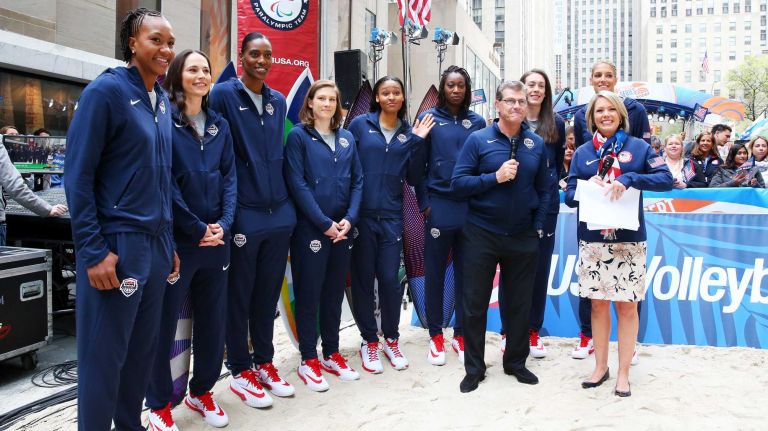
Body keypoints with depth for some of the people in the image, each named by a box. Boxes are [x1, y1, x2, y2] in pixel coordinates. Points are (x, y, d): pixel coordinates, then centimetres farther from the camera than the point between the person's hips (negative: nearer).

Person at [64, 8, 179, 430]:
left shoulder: (162, 101, 12)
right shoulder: (105, 90, -9)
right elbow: (77, 176, -12)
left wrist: (169, 244, 15)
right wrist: (93, 252, -17)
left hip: (155, 244, 7)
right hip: (116, 244, -7)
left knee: (142, 350, 15)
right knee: (104, 355, 2)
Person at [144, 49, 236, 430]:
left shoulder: (219, 125, 12)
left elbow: (228, 178, 8)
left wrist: (223, 224, -6)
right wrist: (196, 228, -13)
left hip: (216, 238, 6)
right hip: (175, 238, -5)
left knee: (213, 320, 12)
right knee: (163, 322, 4)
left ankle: (201, 391, 31)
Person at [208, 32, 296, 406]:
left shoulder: (278, 101, 12)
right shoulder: (223, 94, -5)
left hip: (279, 212, 6)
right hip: (244, 213, -5)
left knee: (268, 294, 14)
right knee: (239, 296, 6)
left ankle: (264, 362, 28)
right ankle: (240, 371, 19)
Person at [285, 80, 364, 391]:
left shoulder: (347, 138, 11)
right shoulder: (298, 136, -3)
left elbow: (357, 180, 9)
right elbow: (297, 184, -11)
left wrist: (349, 218, -6)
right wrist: (324, 223, -14)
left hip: (342, 228, 5)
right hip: (310, 229, -5)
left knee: (334, 293, 13)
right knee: (309, 294, 3)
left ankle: (331, 354, 25)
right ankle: (308, 360, 14)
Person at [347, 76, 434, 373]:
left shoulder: (409, 132, 8)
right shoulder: (360, 124, 0)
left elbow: (413, 178, 5)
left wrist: (418, 142, -5)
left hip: (391, 216, 2)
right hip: (361, 214, -2)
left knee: (390, 279, 2)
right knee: (363, 278, 6)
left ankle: (391, 339, 23)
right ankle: (369, 341, 22)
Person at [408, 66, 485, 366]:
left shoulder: (477, 122, 8)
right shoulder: (429, 118, 2)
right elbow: (418, 164, 1)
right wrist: (424, 203, -4)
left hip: (470, 207, 2)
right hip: (439, 206, -2)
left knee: (465, 273, 9)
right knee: (435, 273, 5)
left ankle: (461, 335, 21)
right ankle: (435, 336, 18)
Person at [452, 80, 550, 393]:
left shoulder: (536, 144, 4)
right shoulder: (478, 140, -5)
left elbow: (544, 189, 9)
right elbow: (459, 183, -10)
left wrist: (538, 226, 2)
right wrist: (495, 177, -19)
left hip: (523, 237, 3)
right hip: (481, 235, -2)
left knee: (519, 303, 13)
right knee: (475, 303, 5)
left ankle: (516, 362, 30)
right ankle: (474, 368, 20)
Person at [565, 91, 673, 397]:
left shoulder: (638, 147, 4)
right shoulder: (582, 153, 9)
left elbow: (666, 179, -8)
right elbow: (569, 195, 6)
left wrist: (628, 179, -22)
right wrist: (587, 187, -15)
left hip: (629, 240, -1)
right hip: (592, 241, 2)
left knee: (627, 305, 2)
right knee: (598, 303, 7)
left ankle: (623, 373, 15)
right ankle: (600, 367, 22)